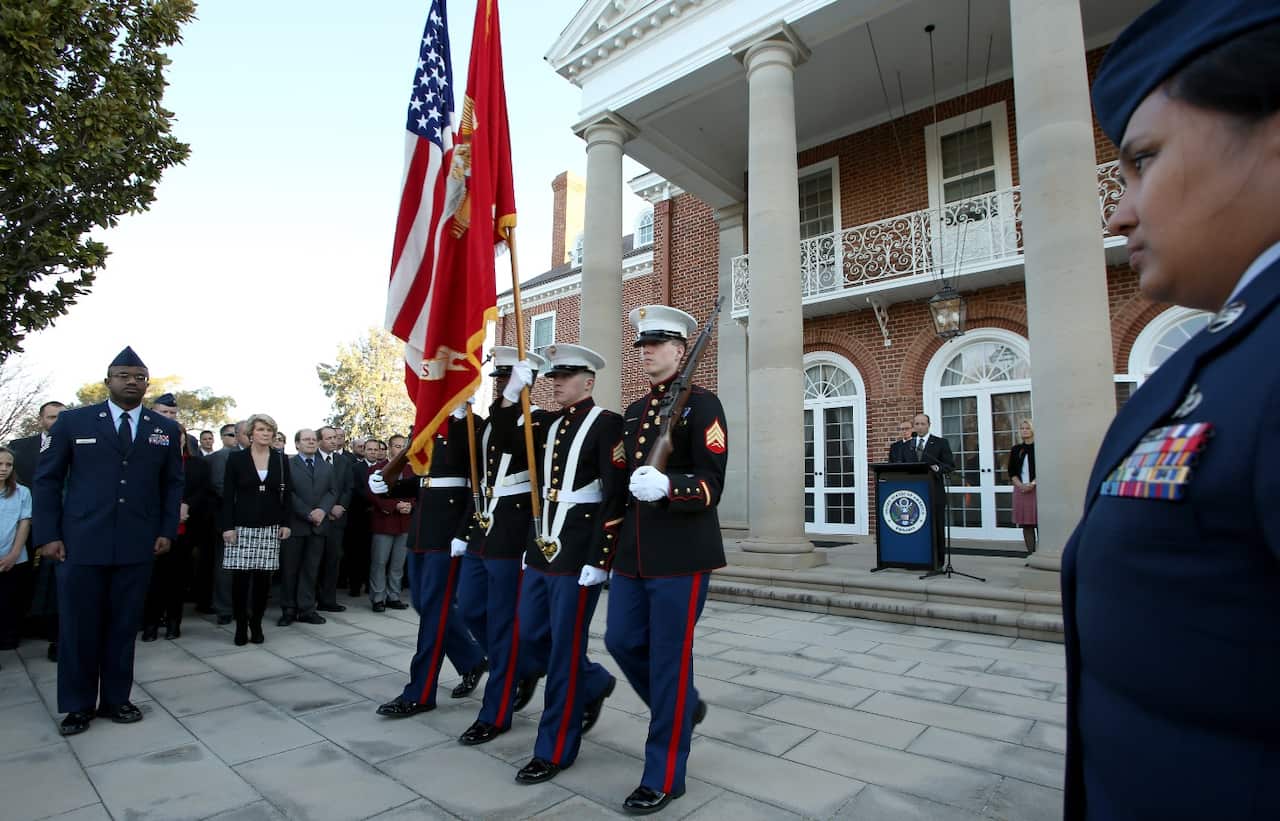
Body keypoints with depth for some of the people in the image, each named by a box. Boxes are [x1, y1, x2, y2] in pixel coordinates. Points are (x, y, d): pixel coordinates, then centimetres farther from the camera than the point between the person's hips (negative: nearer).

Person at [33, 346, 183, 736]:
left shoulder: (166, 429, 6)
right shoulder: (73, 421, 2)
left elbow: (173, 484, 10)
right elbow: (47, 479, 4)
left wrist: (167, 530, 2)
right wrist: (48, 535, -3)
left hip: (138, 544, 1)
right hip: (80, 542, -1)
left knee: (124, 625, 9)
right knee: (78, 626, 7)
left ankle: (115, 699, 23)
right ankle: (78, 704, 23)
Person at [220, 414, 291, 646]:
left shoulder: (281, 459, 5)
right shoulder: (236, 458, 1)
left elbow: (287, 493, 8)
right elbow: (228, 495, 0)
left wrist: (285, 523, 1)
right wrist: (228, 526, -6)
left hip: (270, 527, 1)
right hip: (242, 526, -1)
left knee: (263, 577, 2)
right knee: (240, 577, -1)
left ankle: (256, 624, 15)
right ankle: (241, 626, 13)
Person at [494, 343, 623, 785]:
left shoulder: (608, 424, -10)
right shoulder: (547, 422, 12)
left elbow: (614, 496, -16)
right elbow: (504, 440, 5)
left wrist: (597, 560, -19)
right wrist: (512, 394, -7)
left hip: (578, 553, -8)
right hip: (541, 549, 8)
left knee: (564, 650, 3)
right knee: (531, 642, 16)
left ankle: (555, 751, 21)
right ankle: (594, 684, 39)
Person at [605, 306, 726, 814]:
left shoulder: (702, 405, -7)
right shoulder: (633, 412, 15)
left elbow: (712, 482, -14)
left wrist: (667, 486, -32)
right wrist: (610, 544, 19)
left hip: (681, 554, -7)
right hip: (633, 553, 8)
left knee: (669, 658, 2)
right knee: (621, 641, 13)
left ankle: (663, 777, 20)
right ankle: (682, 708, 39)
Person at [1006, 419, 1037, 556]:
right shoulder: (1016, 449, 11)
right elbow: (1011, 471, 10)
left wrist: (1032, 484, -14)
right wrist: (1020, 485, -5)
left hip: (1036, 488, -3)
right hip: (1021, 490, 3)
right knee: (1026, 524, 4)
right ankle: (1031, 553, 9)